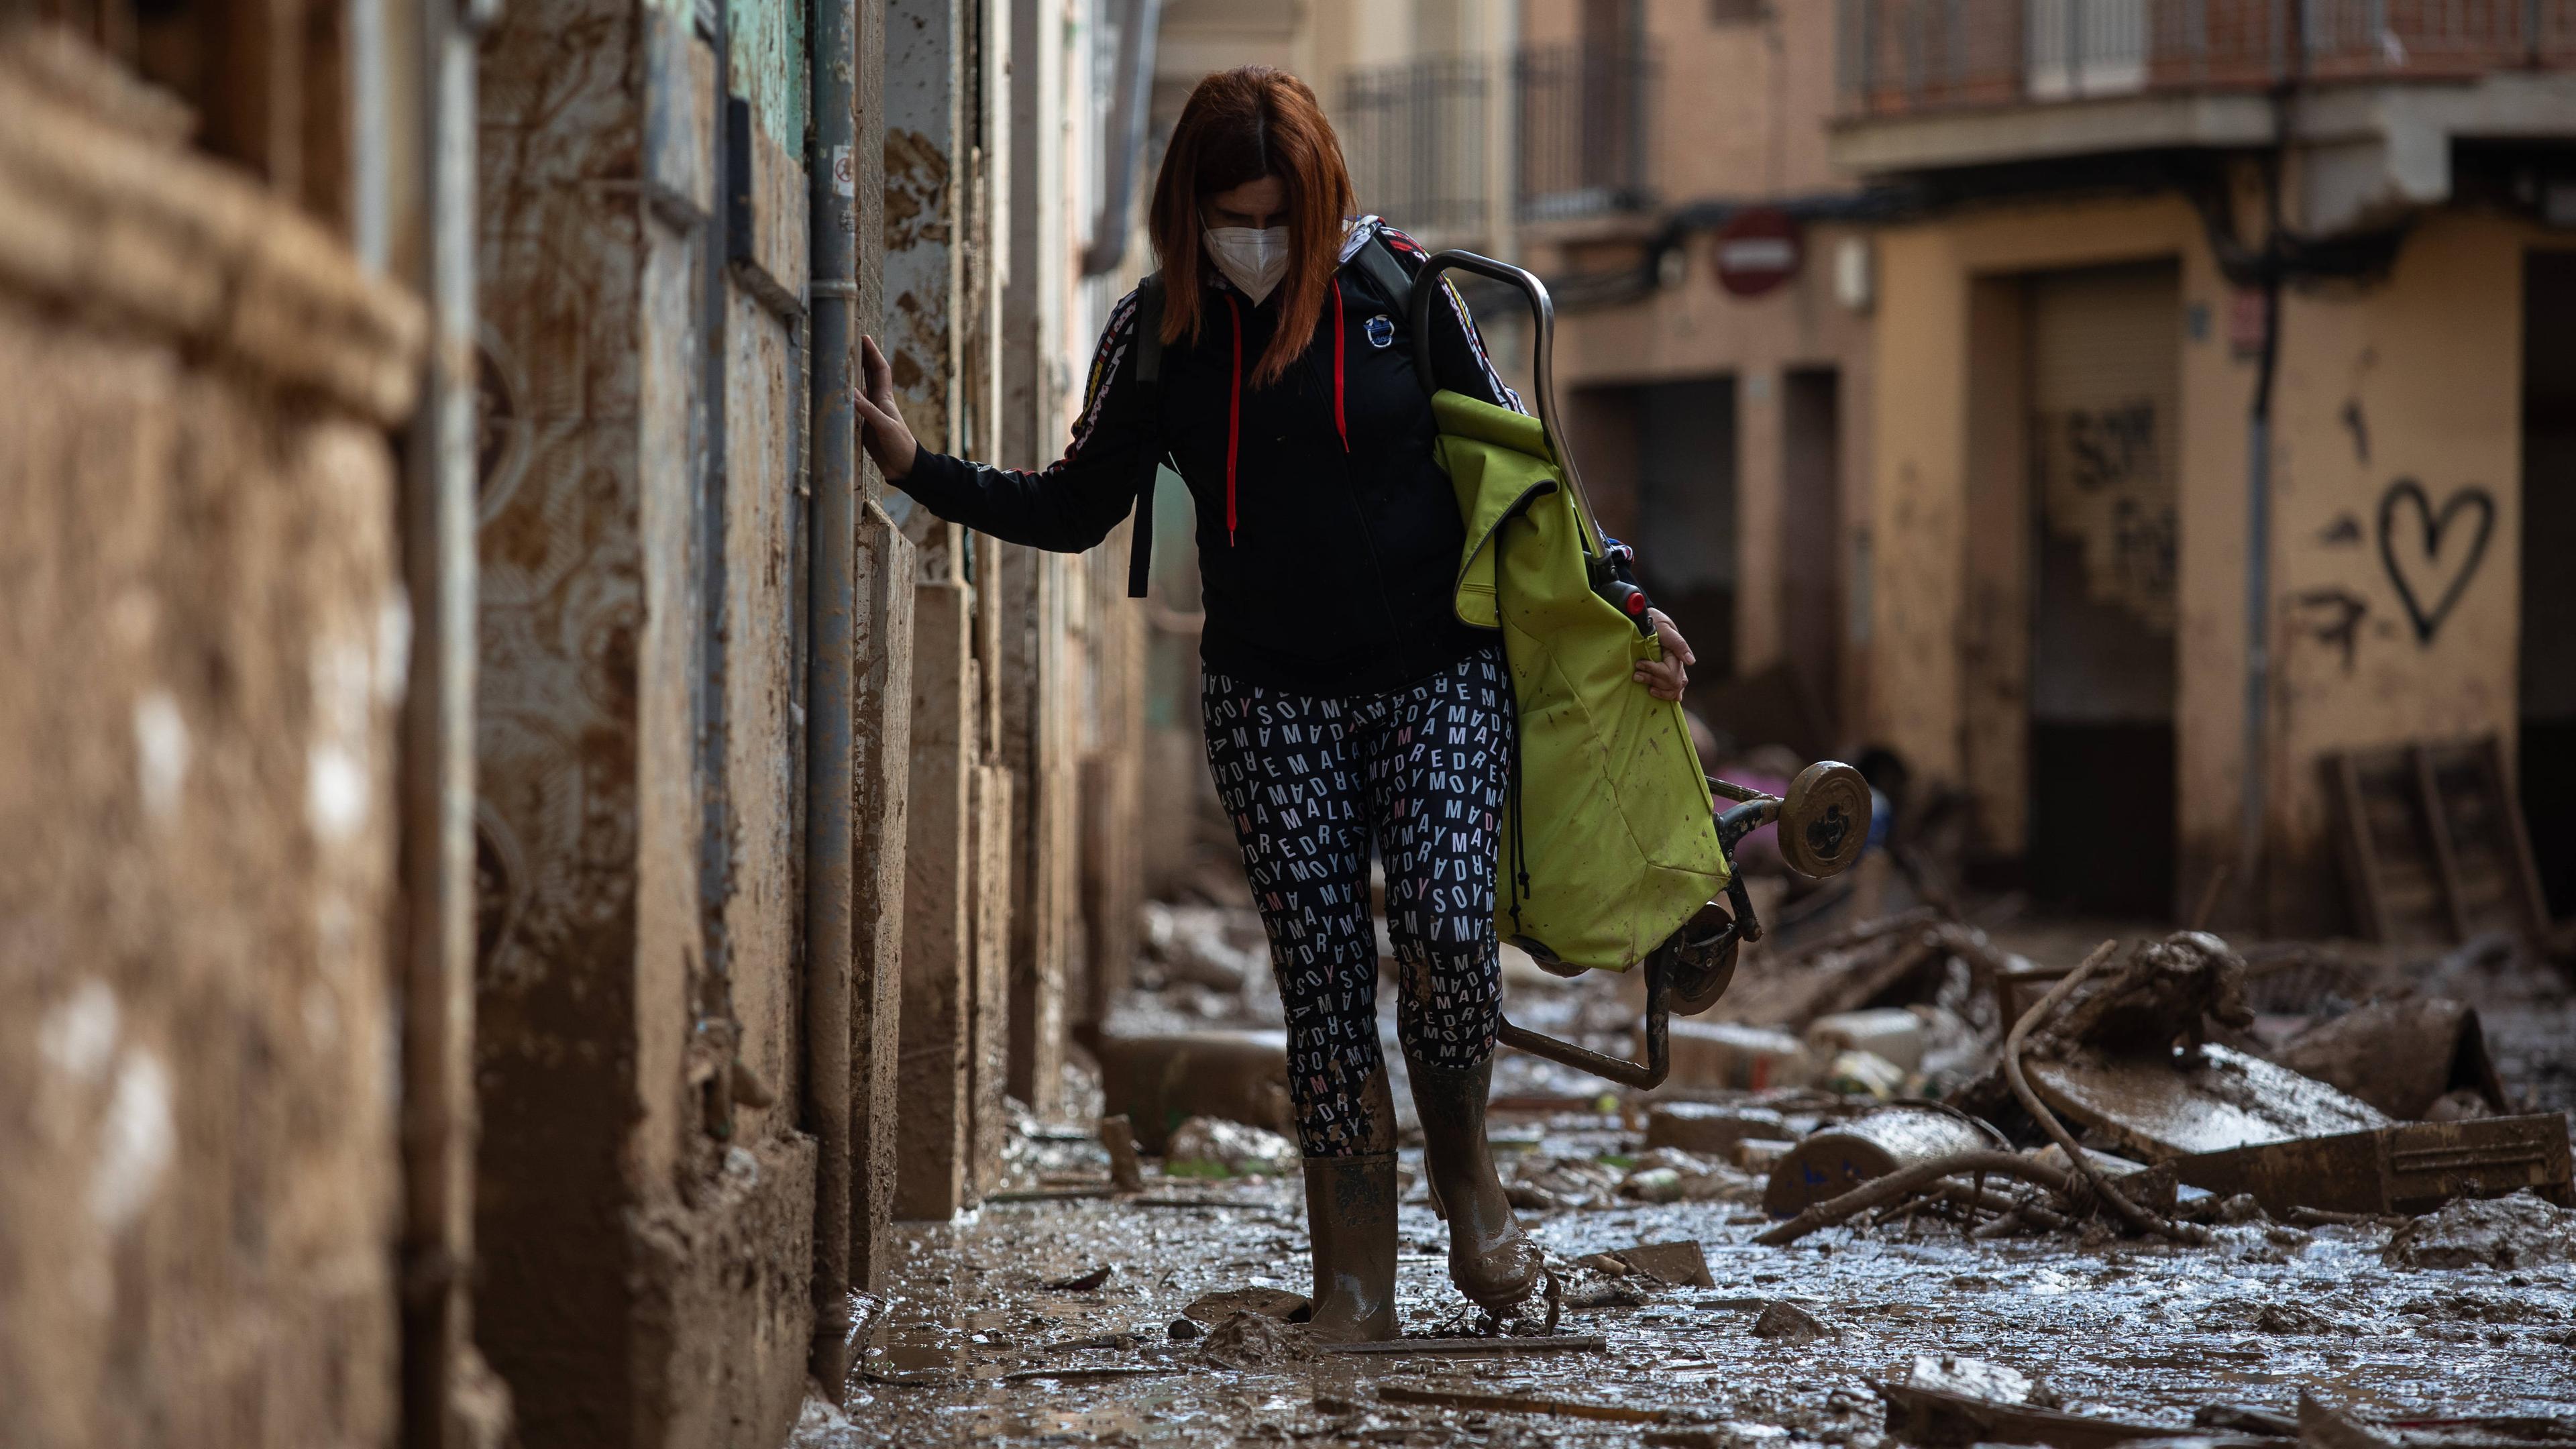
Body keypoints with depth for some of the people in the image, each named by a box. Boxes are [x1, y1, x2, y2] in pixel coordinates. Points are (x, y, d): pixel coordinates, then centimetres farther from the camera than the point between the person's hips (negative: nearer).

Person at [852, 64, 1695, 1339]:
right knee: (1321, 973, -3)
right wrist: (912, 462, -3)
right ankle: (1354, 1282, 3)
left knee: (1447, 935, -18)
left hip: (1439, 675, -1)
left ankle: (1463, 1163, 11)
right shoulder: (1160, 335, 0)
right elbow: (1074, 510, 7)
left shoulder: (1399, 291, -4)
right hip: (1275, 700, 2)